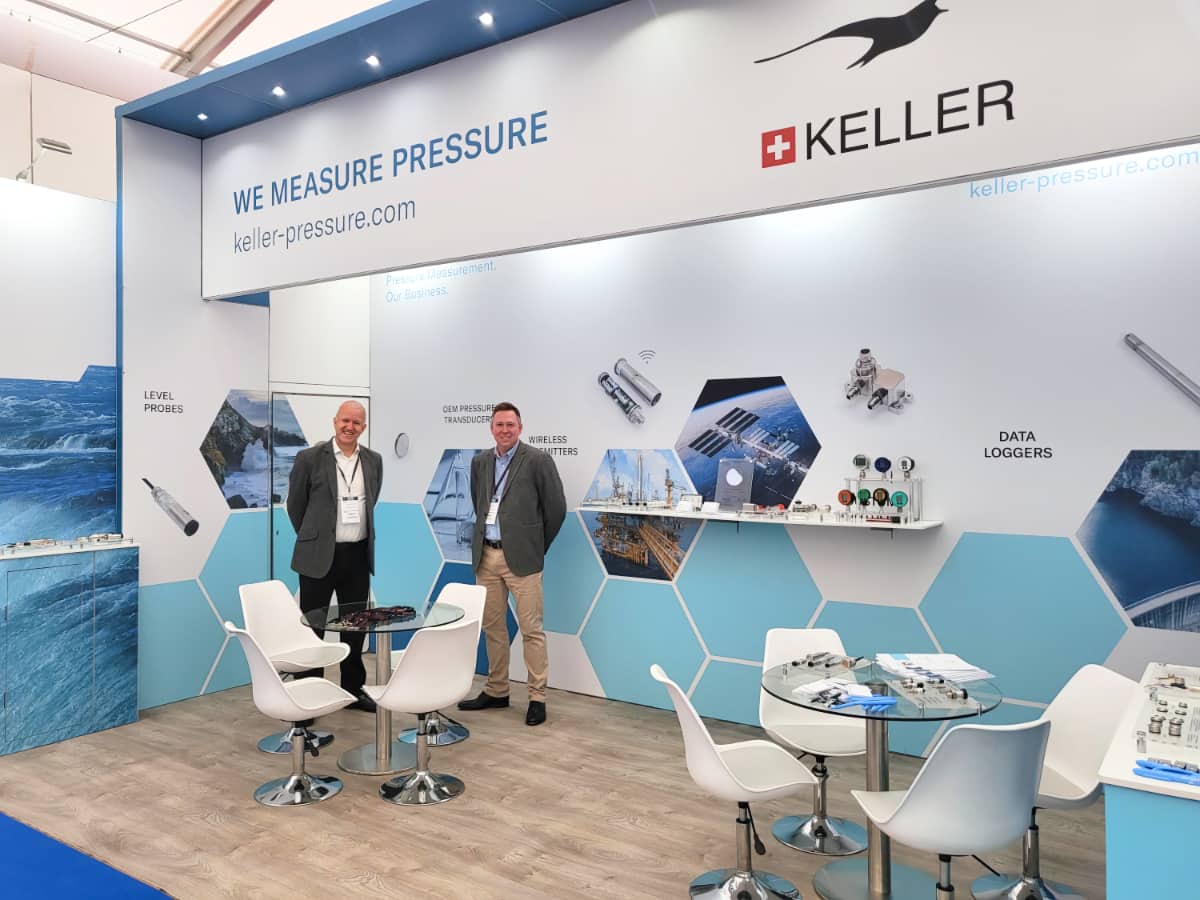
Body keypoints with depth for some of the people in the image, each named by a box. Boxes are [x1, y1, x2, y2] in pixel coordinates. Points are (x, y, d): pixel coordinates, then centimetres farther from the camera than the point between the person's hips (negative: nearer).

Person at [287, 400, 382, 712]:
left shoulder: (373, 460, 5)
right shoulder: (310, 458, -7)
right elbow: (295, 505, 3)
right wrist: (313, 538, 11)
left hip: (358, 555, 4)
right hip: (319, 556, -3)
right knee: (312, 627, 5)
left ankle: (354, 689, 25)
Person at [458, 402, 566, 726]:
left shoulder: (538, 460, -7)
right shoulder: (480, 462, 10)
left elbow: (556, 508, -2)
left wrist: (538, 546, 5)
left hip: (520, 556, -5)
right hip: (486, 555, 6)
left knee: (531, 629, -1)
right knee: (492, 626, 13)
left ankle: (537, 698, 9)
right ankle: (496, 691, 27)